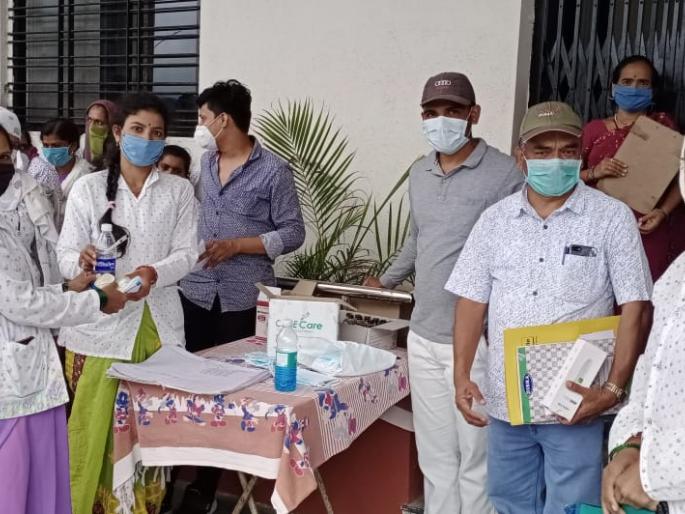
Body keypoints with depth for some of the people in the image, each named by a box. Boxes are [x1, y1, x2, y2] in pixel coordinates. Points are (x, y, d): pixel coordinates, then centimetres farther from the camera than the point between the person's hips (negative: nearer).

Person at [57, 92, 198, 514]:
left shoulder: (179, 191, 6)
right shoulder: (88, 188, 1)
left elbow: (187, 254, -1)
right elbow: (65, 255, -2)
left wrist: (155, 273, -21)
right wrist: (83, 261, -26)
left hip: (158, 321, 2)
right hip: (100, 322, -1)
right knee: (97, 425, 0)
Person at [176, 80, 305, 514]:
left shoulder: (273, 170, -8)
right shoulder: (206, 162, 11)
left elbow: (293, 233, -9)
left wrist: (235, 246, -16)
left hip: (243, 300, -5)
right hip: (196, 292, 5)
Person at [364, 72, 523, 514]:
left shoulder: (504, 173, -10)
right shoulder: (419, 174, 12)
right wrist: (387, 282, 36)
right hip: (422, 337, 6)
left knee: (476, 460, 3)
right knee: (435, 457, 15)